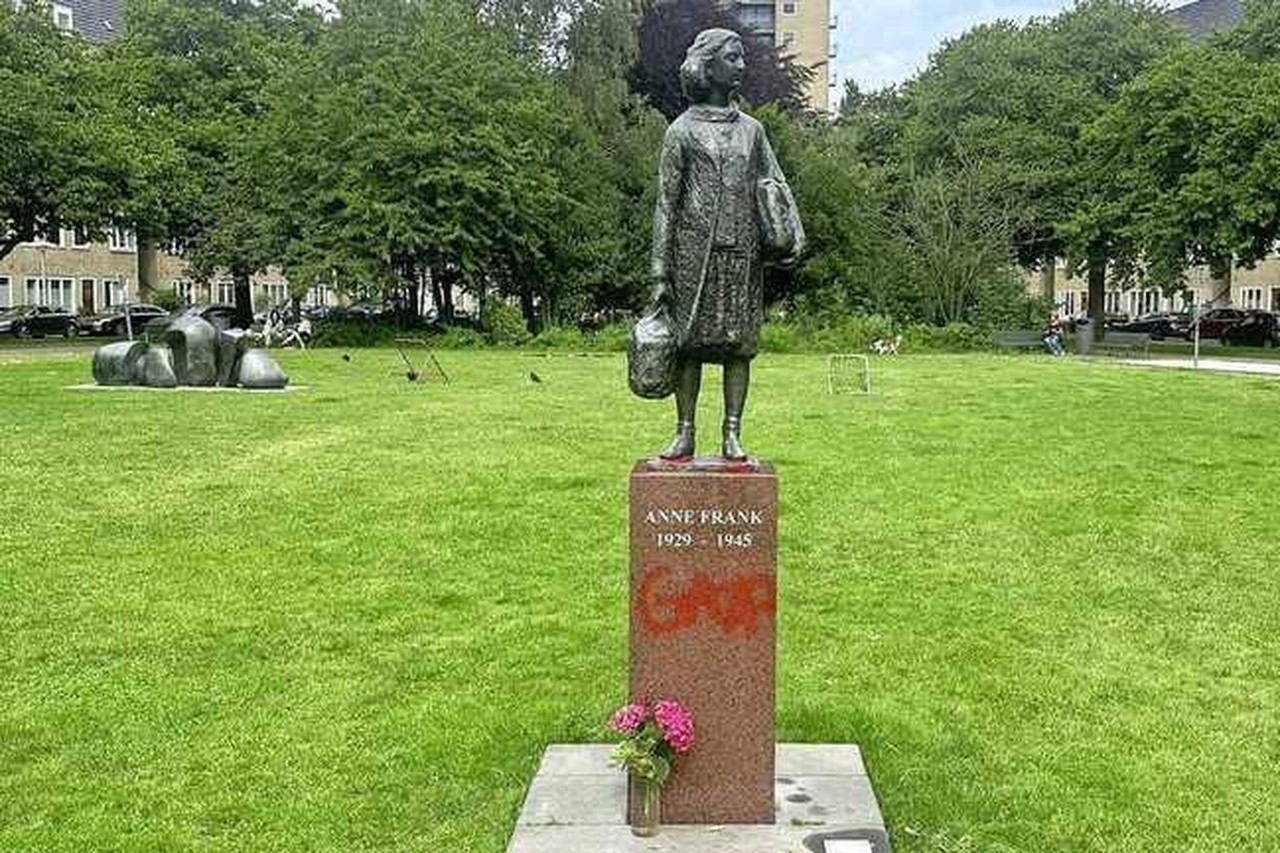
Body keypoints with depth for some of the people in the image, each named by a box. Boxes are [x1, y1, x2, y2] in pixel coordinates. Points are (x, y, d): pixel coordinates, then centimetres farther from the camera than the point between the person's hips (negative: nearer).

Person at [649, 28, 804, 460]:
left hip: (743, 254, 3)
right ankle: (685, 433, 9)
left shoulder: (751, 129, 15)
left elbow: (777, 185, 13)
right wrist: (661, 273, -3)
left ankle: (733, 435, 7)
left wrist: (793, 233, -6)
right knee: (690, 342, 0)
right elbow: (666, 203, 2)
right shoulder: (683, 131, 3)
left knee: (739, 343, 1)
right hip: (695, 253, -3)